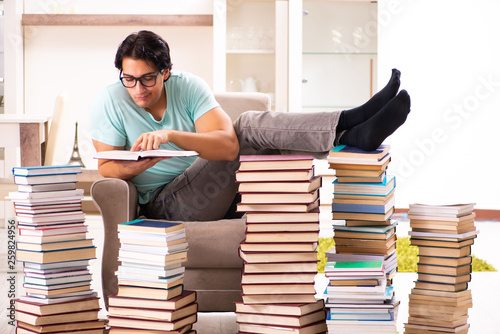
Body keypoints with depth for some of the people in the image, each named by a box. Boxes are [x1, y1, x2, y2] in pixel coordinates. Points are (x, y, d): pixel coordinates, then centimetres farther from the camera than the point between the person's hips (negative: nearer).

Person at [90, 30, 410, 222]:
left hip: (208, 194, 4)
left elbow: (226, 145, -19)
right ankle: (350, 126, -29)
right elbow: (106, 167, -6)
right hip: (164, 204, -4)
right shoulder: (108, 103, -9)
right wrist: (132, 168, -29)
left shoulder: (189, 86, -6)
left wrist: (171, 135, -33)